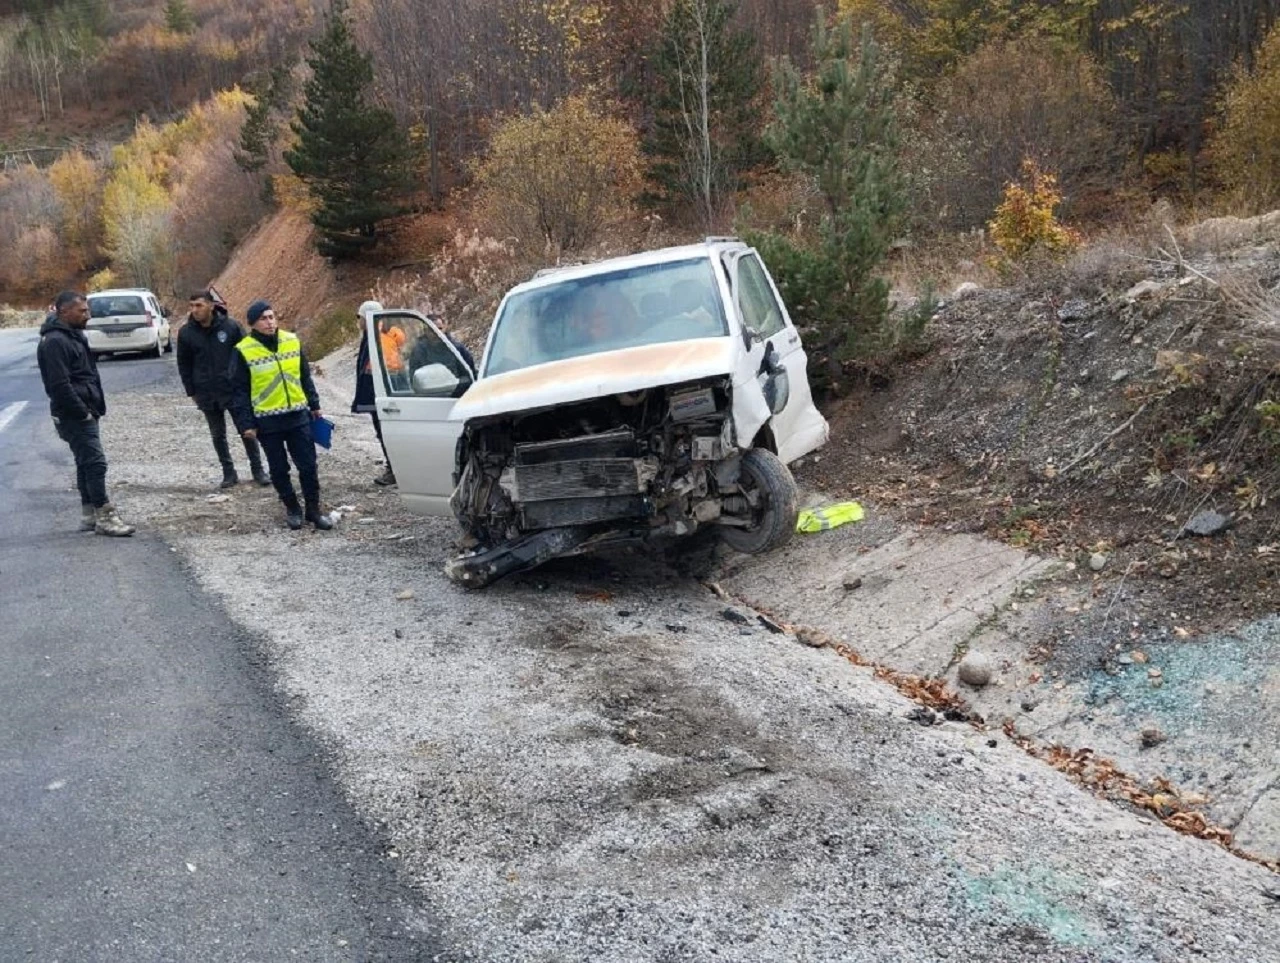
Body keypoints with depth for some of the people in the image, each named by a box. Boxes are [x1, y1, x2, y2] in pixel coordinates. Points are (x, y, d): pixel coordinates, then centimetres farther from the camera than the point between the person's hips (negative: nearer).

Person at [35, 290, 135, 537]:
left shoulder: (74, 336, 16)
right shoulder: (55, 342, -16)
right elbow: (60, 385, -22)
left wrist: (92, 409, 15)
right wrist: (83, 413, -19)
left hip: (84, 414, 10)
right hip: (74, 416, -10)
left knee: (86, 463, 14)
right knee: (95, 462, -11)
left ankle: (89, 515, 21)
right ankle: (105, 517, -9)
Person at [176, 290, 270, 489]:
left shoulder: (230, 326, -9)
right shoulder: (186, 333, -2)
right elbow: (184, 365, 6)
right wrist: (191, 392, 4)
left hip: (234, 389, -2)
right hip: (207, 394, 2)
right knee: (218, 434, 10)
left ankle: (257, 470, 16)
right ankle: (229, 473, 20)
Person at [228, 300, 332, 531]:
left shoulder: (292, 341, 3)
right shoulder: (243, 351, -8)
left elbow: (305, 376, 13)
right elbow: (239, 391, -5)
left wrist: (314, 405, 15)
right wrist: (245, 424, -9)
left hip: (298, 415, 3)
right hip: (267, 421, -2)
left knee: (308, 465, 4)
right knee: (279, 469, 9)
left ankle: (313, 510, 16)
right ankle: (292, 508, 25)